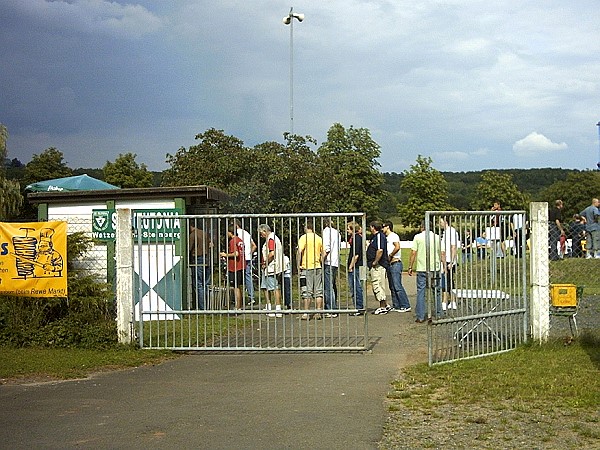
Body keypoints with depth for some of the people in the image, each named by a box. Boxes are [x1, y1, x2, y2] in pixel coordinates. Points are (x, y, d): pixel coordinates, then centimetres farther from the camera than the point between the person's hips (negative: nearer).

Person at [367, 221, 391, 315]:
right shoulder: (375, 236, 18)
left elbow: (380, 250, -26)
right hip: (374, 266, 11)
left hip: (378, 265, -11)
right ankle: (385, 305, 20)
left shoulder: (379, 236, -14)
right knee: (377, 286, 14)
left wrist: (375, 262, -20)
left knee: (377, 285, -6)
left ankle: (382, 308, -1)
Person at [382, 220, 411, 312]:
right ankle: (396, 306, 14)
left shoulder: (394, 236, -9)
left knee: (397, 286, -12)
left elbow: (397, 247, -25)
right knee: (392, 287, 10)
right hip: (389, 264, 10)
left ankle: (406, 306, -10)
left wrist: (390, 255, -16)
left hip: (395, 264, -10)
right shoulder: (386, 238, 20)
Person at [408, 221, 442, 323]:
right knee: (436, 291, 13)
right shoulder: (437, 237, 4)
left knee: (421, 292, 2)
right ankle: (439, 314, 17)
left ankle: (420, 317, 2)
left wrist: (410, 267, 3)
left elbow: (413, 253, -4)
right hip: (435, 268, 2)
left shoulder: (418, 237, -2)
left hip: (422, 269, -2)